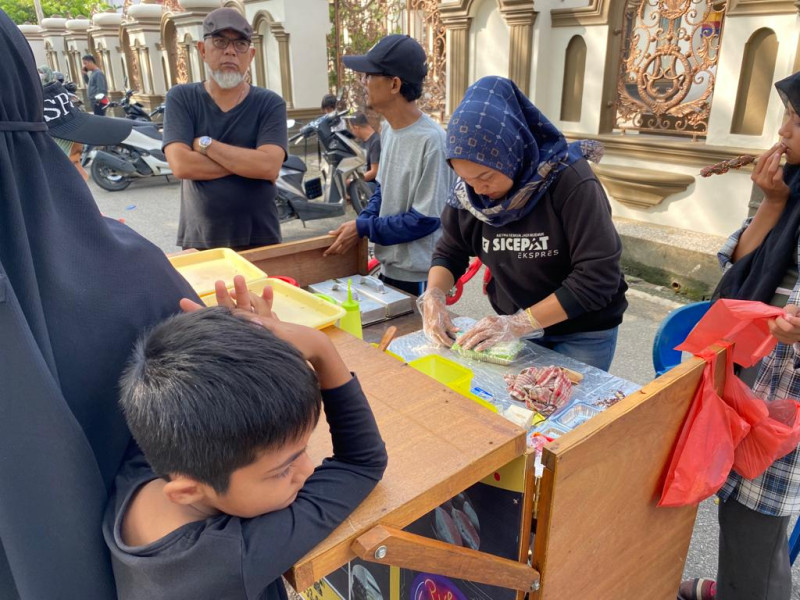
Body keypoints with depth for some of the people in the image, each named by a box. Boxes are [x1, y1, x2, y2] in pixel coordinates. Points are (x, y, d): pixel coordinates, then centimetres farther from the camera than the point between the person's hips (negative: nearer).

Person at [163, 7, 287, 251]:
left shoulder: (270, 103, -2)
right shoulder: (180, 98, 0)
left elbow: (269, 166, -18)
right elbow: (181, 165, -15)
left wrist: (205, 144, -13)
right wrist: (249, 161, -15)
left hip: (260, 239, 0)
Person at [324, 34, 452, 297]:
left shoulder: (431, 140, -23)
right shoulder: (388, 129, 4)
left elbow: (426, 218, -21)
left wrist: (363, 228, -16)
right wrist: (359, 224, -2)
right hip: (389, 269, 8)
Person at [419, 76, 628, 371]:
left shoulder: (570, 180, -26)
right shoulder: (468, 190, -11)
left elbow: (598, 277, -28)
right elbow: (448, 253, 1)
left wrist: (520, 323, -31)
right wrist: (434, 295, -20)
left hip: (583, 332, -4)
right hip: (516, 326, 4)